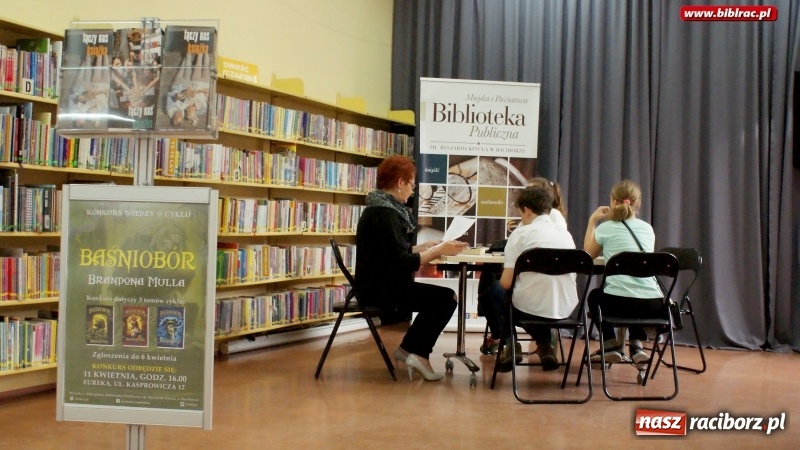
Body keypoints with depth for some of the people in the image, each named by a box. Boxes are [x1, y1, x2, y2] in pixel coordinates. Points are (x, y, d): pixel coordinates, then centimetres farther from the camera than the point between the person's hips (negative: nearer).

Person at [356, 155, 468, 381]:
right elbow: (404, 263, -25)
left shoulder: (380, 208, 12)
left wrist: (430, 246, 10)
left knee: (437, 298, 18)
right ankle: (417, 353, 2)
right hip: (383, 290, -10)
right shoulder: (385, 214, -20)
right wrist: (439, 250, -15)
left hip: (381, 285, 10)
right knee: (446, 298, -6)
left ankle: (408, 349, 17)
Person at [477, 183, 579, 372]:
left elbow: (506, 283, -7)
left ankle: (510, 345, 12)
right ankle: (546, 342, 18)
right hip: (565, 309, 5)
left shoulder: (522, 233, -3)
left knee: (493, 291, 26)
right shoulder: (565, 233, 12)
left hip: (530, 307, -5)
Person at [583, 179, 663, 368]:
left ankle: (611, 346, 28)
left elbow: (588, 254, 19)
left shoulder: (605, 228, 1)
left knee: (595, 296, 32)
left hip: (619, 301, -3)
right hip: (653, 304, 3)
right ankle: (636, 346, 25)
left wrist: (593, 221, 24)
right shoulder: (648, 229, 11)